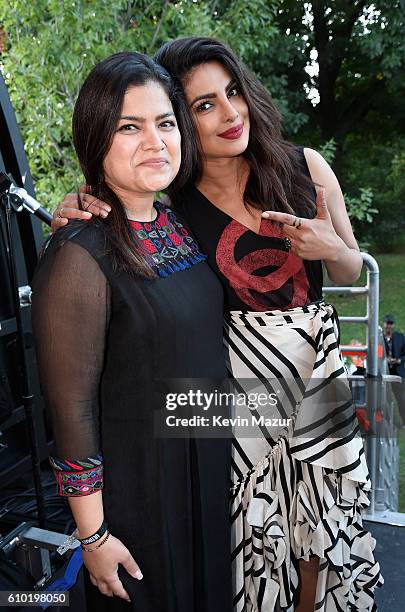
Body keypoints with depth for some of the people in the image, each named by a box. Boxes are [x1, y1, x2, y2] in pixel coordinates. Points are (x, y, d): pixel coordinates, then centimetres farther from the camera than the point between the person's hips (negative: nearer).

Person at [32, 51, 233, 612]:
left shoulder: (178, 225, 0)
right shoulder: (79, 255, -23)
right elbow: (71, 408, -20)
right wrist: (93, 535, -14)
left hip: (210, 462, 7)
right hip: (137, 481, -7)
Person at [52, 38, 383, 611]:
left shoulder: (306, 167, -3)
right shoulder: (170, 205, -8)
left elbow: (351, 272, 9)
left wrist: (332, 249, -14)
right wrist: (68, 221, -18)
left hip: (317, 370, 2)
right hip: (233, 380, -2)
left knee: (318, 525, 17)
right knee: (248, 527, 11)